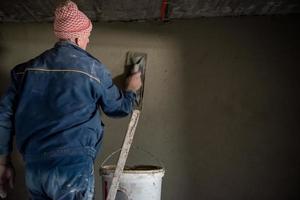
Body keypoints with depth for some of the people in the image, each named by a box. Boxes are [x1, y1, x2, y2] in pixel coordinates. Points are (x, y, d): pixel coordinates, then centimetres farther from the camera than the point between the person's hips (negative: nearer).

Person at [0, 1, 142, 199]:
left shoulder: (27, 68, 7)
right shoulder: (92, 68, -4)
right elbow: (119, 108, 9)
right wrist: (131, 89, 31)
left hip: (33, 168, 5)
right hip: (73, 167, -5)